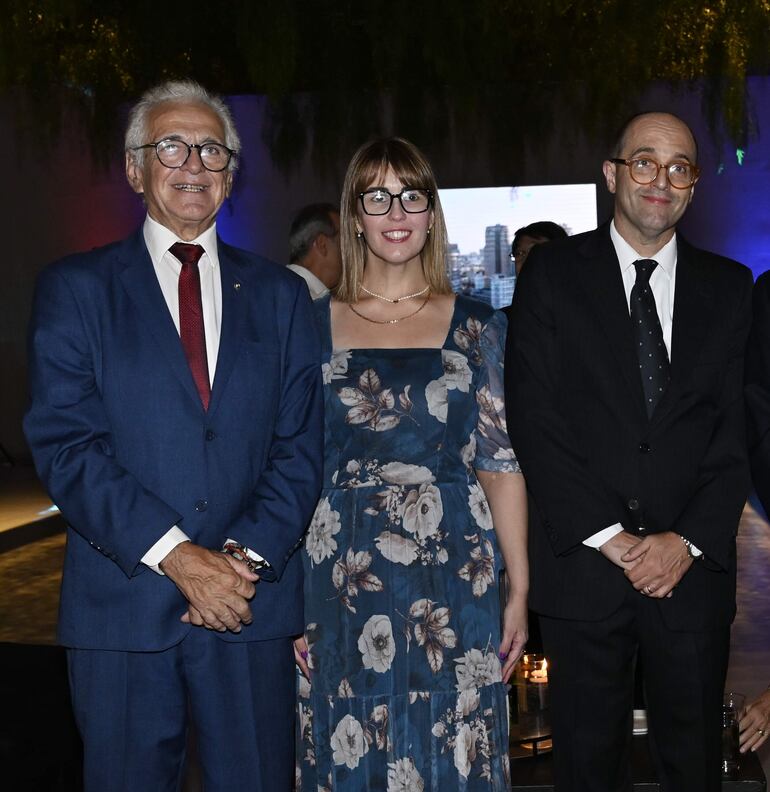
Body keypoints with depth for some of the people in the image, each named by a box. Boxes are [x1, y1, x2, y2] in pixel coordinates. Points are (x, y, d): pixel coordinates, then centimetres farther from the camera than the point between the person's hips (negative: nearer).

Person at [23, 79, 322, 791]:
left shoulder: (280, 295, 10)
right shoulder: (75, 288, 3)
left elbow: (300, 446, 5)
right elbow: (65, 444, -7)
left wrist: (248, 555, -10)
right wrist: (175, 555, -16)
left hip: (252, 601, 2)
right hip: (122, 606, -1)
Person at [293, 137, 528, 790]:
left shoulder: (476, 326, 3)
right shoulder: (313, 326, 3)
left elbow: (500, 463, 3)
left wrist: (520, 591, -1)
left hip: (454, 579, 0)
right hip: (342, 585, 0)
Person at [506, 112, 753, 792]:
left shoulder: (729, 287, 8)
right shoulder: (554, 272, 2)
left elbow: (739, 428, 3)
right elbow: (533, 417, -6)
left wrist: (690, 539, -10)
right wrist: (607, 535, -11)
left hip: (694, 564, 2)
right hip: (584, 564, -1)